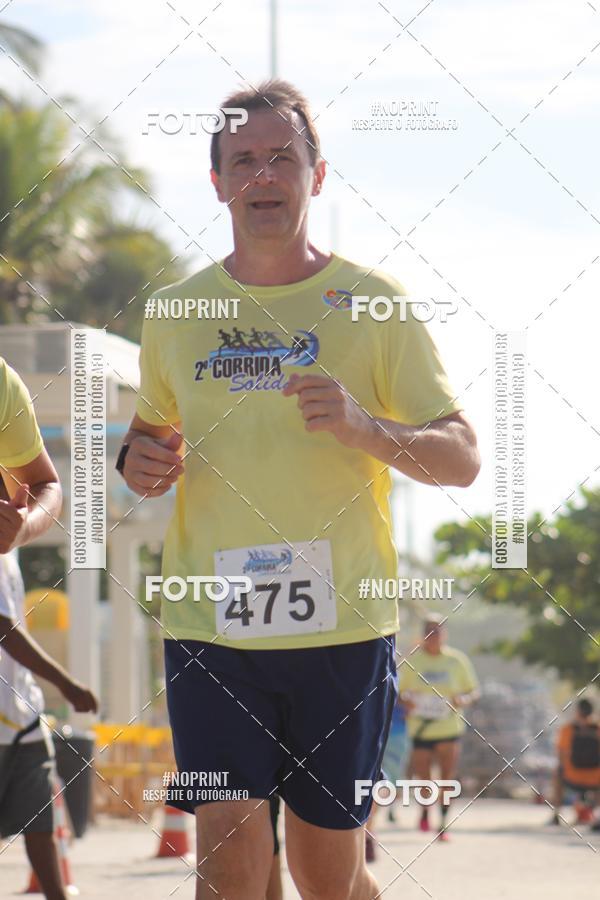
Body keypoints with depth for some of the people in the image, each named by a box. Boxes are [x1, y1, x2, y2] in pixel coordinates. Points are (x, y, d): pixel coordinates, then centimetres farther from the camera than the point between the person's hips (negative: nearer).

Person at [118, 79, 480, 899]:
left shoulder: (374, 303, 1)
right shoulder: (176, 312, 8)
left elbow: (462, 459, -1)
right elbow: (151, 431, 24)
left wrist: (363, 428, -20)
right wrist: (139, 462, 0)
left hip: (342, 625, -1)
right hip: (209, 626, 1)